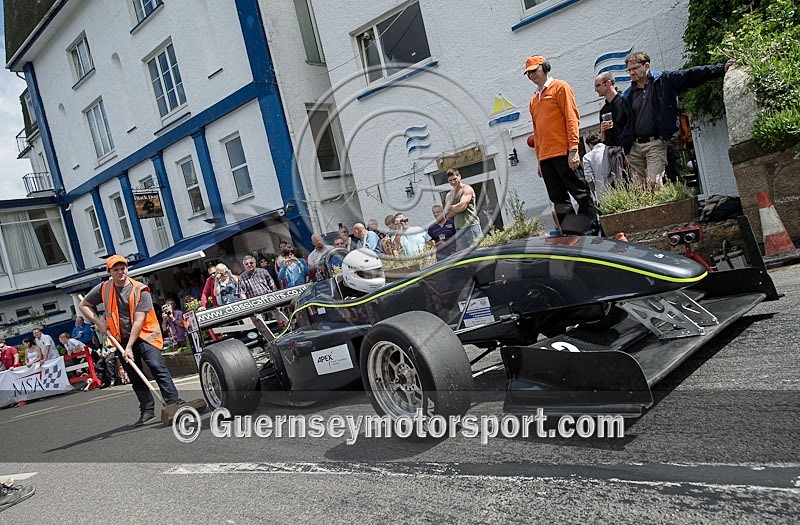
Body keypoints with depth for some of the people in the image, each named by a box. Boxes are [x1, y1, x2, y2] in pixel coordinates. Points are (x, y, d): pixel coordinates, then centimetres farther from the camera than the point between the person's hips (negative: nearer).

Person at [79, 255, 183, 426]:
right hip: (122, 338, 5)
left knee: (156, 366, -19)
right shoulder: (103, 289, 0)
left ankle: (174, 402, -20)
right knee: (135, 376, 7)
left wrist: (129, 347, -23)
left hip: (144, 335, -4)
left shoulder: (140, 290, -14)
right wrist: (99, 322, -3)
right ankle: (147, 410, 14)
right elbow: (83, 305, 12)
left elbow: (138, 321, -19)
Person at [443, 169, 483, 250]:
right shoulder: (449, 195, 17)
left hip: (471, 226, -5)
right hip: (458, 229, 5)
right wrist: (456, 209, -6)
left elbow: (462, 206, -13)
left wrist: (451, 207, 3)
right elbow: (447, 215, 8)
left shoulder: (467, 189, 0)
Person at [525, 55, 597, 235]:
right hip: (545, 157, 7)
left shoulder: (560, 87, 2)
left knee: (580, 193, -5)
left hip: (563, 153, -7)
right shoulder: (534, 99, 22)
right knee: (559, 199, 5)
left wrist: (573, 149, -15)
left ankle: (591, 231, 0)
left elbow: (572, 118, -6)